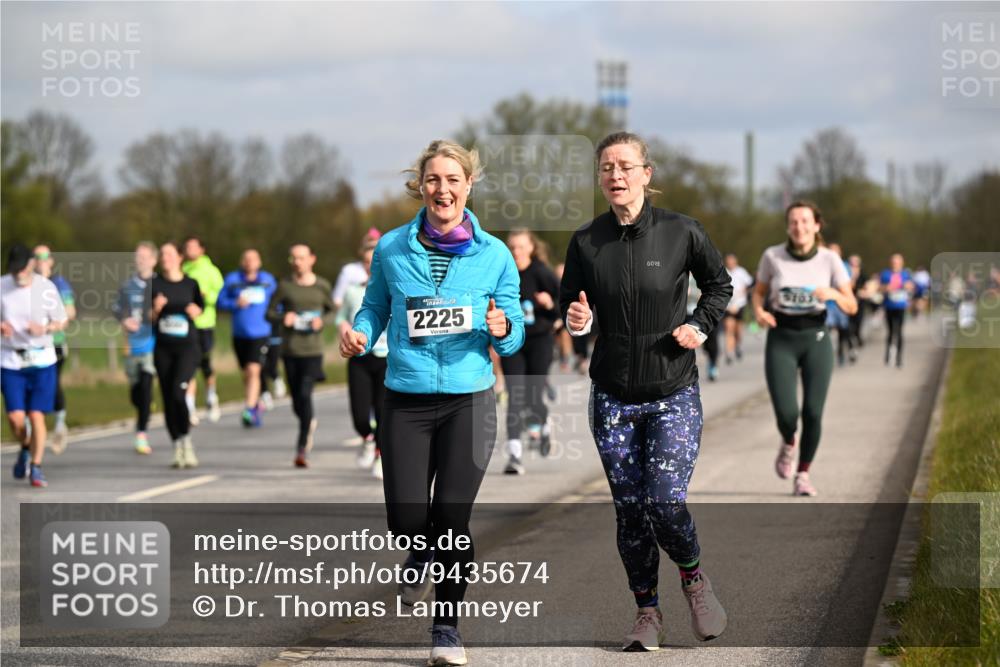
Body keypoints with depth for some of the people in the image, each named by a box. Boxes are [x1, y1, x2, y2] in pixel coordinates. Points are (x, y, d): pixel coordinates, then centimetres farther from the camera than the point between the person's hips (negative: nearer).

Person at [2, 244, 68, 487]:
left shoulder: (46, 287, -4)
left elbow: (62, 321, 4)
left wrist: (45, 328, -16)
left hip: (42, 360, -1)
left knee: (36, 415, -5)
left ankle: (36, 468, 8)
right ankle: (25, 449, 26)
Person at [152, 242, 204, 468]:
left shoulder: (191, 284, 2)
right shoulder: (154, 284, 4)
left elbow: (200, 310, 14)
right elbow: (148, 320, 6)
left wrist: (194, 311, -8)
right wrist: (156, 308, -14)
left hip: (188, 346, -2)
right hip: (163, 348, 2)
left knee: (178, 392, -22)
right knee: (168, 399, 4)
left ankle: (187, 441, -6)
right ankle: (177, 449, 14)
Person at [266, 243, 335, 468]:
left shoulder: (322, 286, 3)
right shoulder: (284, 285, 3)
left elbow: (333, 311, 15)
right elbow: (270, 313, 7)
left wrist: (322, 320, -7)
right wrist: (282, 318, -14)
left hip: (312, 350, -2)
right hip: (290, 350, 2)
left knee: (305, 394, -17)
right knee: (297, 402, 9)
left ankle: (302, 449, -14)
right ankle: (310, 423, 44)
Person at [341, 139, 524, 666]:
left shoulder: (494, 255, 0)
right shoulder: (391, 249, 1)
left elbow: (514, 339, 5)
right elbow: (375, 307, 12)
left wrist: (502, 331, -17)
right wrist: (358, 334, -9)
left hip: (469, 400, -1)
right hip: (405, 400, 1)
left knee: (451, 519, -2)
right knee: (406, 520, -4)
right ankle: (424, 552, 35)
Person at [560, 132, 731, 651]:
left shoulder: (681, 232, -6)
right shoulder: (586, 242, -2)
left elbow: (719, 284, 10)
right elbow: (569, 299, 10)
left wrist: (700, 326, -5)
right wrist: (575, 318, -12)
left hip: (673, 393, -2)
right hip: (613, 396, 2)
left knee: (665, 502, -13)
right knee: (629, 510, 5)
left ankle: (693, 578, 18)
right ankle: (647, 613, 21)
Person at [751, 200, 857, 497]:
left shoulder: (830, 259, -5)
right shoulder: (772, 256, -5)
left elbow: (852, 306, -2)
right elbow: (759, 291, 11)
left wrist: (832, 294, -23)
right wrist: (759, 312, -11)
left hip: (816, 339, 0)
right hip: (781, 340, 0)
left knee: (813, 412, -9)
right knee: (786, 413, -13)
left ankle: (803, 476, 13)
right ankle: (788, 443, 25)